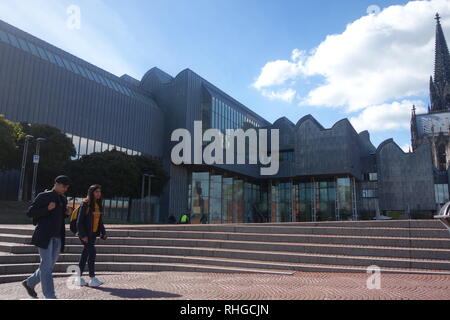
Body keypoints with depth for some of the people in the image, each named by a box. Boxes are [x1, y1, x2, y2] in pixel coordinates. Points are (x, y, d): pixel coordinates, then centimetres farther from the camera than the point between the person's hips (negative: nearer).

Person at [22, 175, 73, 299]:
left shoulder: (63, 199, 16)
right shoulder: (43, 196, -3)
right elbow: (30, 213, -5)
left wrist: (67, 213, 4)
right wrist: (47, 209, -18)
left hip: (57, 237, 7)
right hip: (44, 235, -7)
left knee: (49, 266, 11)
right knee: (46, 265, -7)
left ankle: (29, 283, 33)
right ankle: (50, 296, -4)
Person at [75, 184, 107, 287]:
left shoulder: (99, 205, 12)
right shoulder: (85, 204, -10)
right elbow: (79, 221, -13)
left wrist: (103, 233, 11)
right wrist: (83, 235, -17)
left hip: (93, 233, 7)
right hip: (85, 233, -7)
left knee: (85, 254, 11)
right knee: (92, 252, -12)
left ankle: (79, 277, 19)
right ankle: (92, 278, -6)